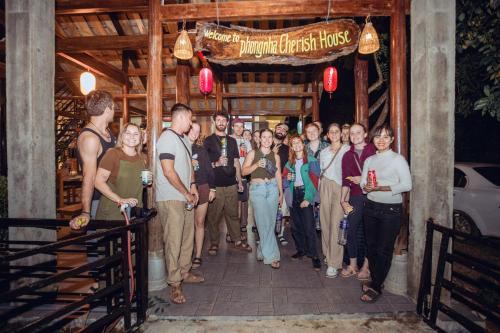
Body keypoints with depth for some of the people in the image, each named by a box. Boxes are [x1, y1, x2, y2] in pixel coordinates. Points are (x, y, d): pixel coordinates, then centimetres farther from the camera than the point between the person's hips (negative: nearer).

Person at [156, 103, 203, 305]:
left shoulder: (184, 139, 16)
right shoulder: (167, 138, -14)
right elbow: (169, 172, -20)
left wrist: (193, 186, 10)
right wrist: (186, 193, -12)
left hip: (185, 198, 9)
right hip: (171, 199, -9)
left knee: (187, 237, 16)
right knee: (173, 241, -2)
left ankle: (185, 273, 31)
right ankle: (174, 284, 9)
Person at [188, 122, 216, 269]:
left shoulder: (202, 150, 11)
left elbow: (209, 169, 10)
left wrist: (212, 188, 5)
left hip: (202, 189, 2)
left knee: (199, 222, 4)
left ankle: (198, 255, 11)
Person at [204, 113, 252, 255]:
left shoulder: (232, 141, 15)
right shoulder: (208, 141, 3)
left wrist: (239, 181, 14)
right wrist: (216, 163, -18)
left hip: (231, 184, 3)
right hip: (215, 184, -3)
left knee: (233, 213, 9)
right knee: (214, 215, 3)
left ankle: (238, 241, 20)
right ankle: (214, 243, 16)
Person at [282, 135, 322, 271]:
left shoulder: (311, 161, -2)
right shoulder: (290, 162, 13)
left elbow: (314, 180, -11)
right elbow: (284, 181, 18)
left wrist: (308, 198, -19)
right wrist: (287, 178, -6)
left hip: (305, 194, -5)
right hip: (293, 194, 5)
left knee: (308, 226, -8)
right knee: (296, 225, 9)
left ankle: (314, 255, 2)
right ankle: (301, 250, 25)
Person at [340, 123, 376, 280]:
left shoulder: (374, 151, 0)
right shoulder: (347, 155, 12)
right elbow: (345, 181, 11)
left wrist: (364, 179, -12)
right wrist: (343, 200, 5)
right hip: (355, 198, 3)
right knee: (352, 230, 6)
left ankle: (366, 266, 18)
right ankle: (352, 265, 19)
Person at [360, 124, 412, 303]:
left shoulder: (398, 159, -5)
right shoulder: (369, 160, 11)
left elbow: (407, 185, -12)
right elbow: (363, 183, 10)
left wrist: (382, 188, -18)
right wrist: (367, 186, -13)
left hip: (391, 209, -5)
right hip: (371, 207, 5)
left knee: (384, 249, 1)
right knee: (371, 246, 10)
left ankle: (376, 287, 13)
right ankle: (375, 280, 28)